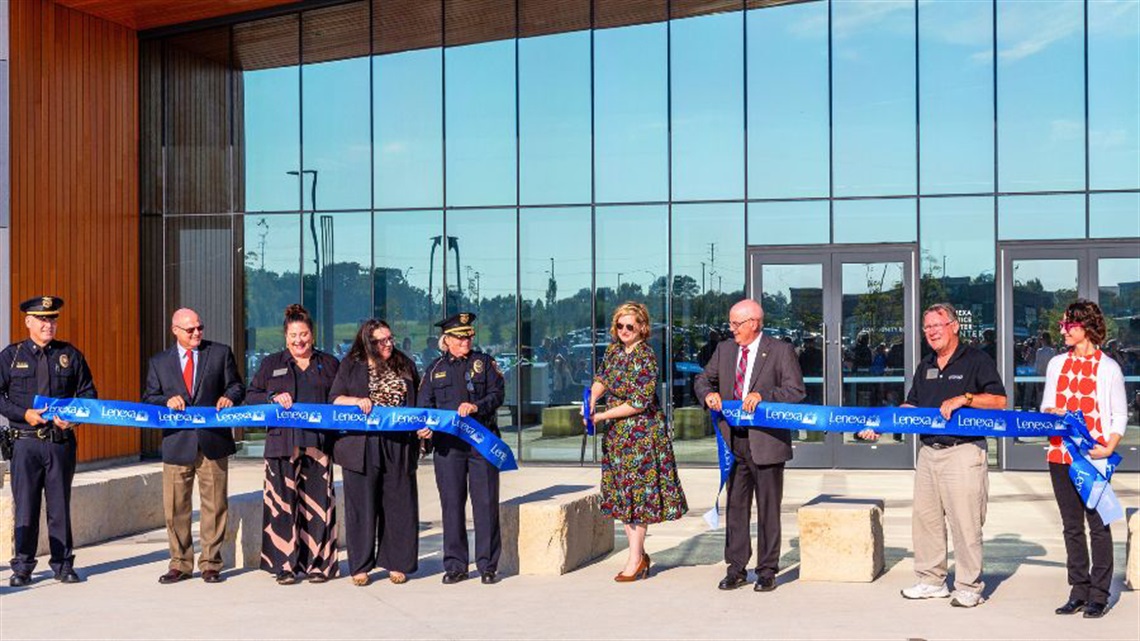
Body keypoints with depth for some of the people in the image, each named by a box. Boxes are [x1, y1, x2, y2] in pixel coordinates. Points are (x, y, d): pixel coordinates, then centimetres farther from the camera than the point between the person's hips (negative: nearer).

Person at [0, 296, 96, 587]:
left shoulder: (71, 355, 8)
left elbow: (88, 393, 10)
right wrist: (24, 414, -10)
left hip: (62, 441, 1)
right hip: (26, 442, -1)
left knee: (60, 506, 7)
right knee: (25, 506, 2)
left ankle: (63, 564, 16)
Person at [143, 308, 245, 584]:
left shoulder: (221, 353, 7)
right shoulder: (159, 362, 10)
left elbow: (236, 386, 9)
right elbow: (149, 398, 9)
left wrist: (229, 397, -13)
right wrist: (167, 401, -11)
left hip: (213, 440, -1)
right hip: (177, 444, 1)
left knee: (214, 505, 3)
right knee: (175, 508, 4)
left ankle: (210, 564, 12)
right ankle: (180, 564, 16)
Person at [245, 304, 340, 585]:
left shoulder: (329, 364, 16)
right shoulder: (272, 364, 14)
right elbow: (251, 397, 9)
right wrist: (273, 398, -9)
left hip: (318, 444, 1)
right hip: (283, 444, 0)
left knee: (317, 503, -2)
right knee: (283, 503, -4)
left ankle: (318, 564, 5)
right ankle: (285, 565, 1)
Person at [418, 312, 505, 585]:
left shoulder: (484, 362, 10)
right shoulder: (436, 368, 14)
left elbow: (497, 395, 1)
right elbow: (425, 405, 13)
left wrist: (476, 406, -17)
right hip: (448, 444, 1)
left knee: (486, 503, -2)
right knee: (452, 504, 3)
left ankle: (488, 565, 5)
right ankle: (455, 565, 11)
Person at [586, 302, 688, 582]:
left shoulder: (646, 357, -16)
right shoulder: (613, 350, 6)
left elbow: (639, 403, -19)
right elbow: (601, 378, 18)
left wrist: (601, 416, -17)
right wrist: (592, 398, -5)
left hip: (643, 432, -8)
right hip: (617, 433, 8)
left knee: (638, 491, -2)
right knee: (622, 491, 10)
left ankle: (635, 557, 5)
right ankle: (639, 554, 19)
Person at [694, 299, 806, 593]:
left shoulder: (781, 351, -4)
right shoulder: (725, 350, 12)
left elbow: (797, 390, -10)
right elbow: (703, 379, 19)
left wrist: (762, 396, -23)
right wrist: (708, 394, -4)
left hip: (766, 441, -5)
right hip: (733, 439, 5)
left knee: (768, 508, 2)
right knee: (735, 506, 9)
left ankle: (767, 571, 12)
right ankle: (736, 568, 18)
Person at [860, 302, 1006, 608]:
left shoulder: (977, 360, -3)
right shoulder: (925, 366, 18)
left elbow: (999, 401, -8)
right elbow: (911, 406, 22)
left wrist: (963, 398, -18)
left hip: (964, 451, -7)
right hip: (928, 451, 7)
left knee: (965, 521, -6)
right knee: (925, 517, 8)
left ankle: (969, 586, 3)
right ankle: (931, 580, 19)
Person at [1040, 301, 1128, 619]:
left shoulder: (1108, 367, 0)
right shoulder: (1057, 364, 12)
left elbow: (1120, 416, 0)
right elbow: (1046, 406, 17)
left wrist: (1109, 448, -14)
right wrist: (1051, 414, -6)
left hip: (1093, 458, -5)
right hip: (1060, 454, 5)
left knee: (1098, 525, -1)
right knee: (1071, 526, 9)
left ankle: (1099, 595, 5)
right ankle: (1079, 591, 16)